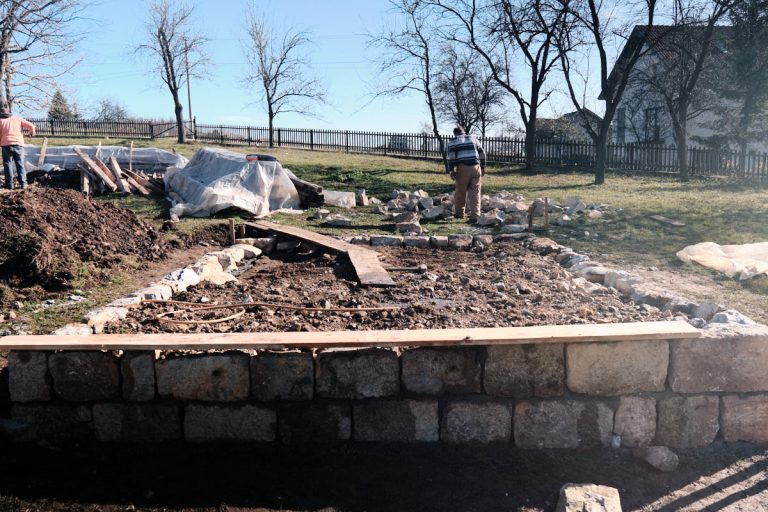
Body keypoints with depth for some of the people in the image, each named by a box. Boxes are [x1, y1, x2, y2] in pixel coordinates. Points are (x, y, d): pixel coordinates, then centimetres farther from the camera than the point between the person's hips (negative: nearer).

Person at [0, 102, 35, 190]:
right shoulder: (17, 118, 10)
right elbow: (31, 126, 4)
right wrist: (32, 133, 25)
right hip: (19, 144, 1)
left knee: (7, 164, 6)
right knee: (20, 164, 8)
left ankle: (9, 183, 4)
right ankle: (23, 183, 4)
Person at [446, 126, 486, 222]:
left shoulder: (453, 141, 9)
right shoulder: (473, 138, 21)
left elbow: (451, 156, -4)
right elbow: (482, 154, 17)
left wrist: (451, 170, -4)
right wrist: (483, 167, 23)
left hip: (462, 168, -3)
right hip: (475, 167, 3)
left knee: (461, 191, 10)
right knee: (475, 192, 3)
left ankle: (459, 213, 21)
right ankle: (475, 215, -4)